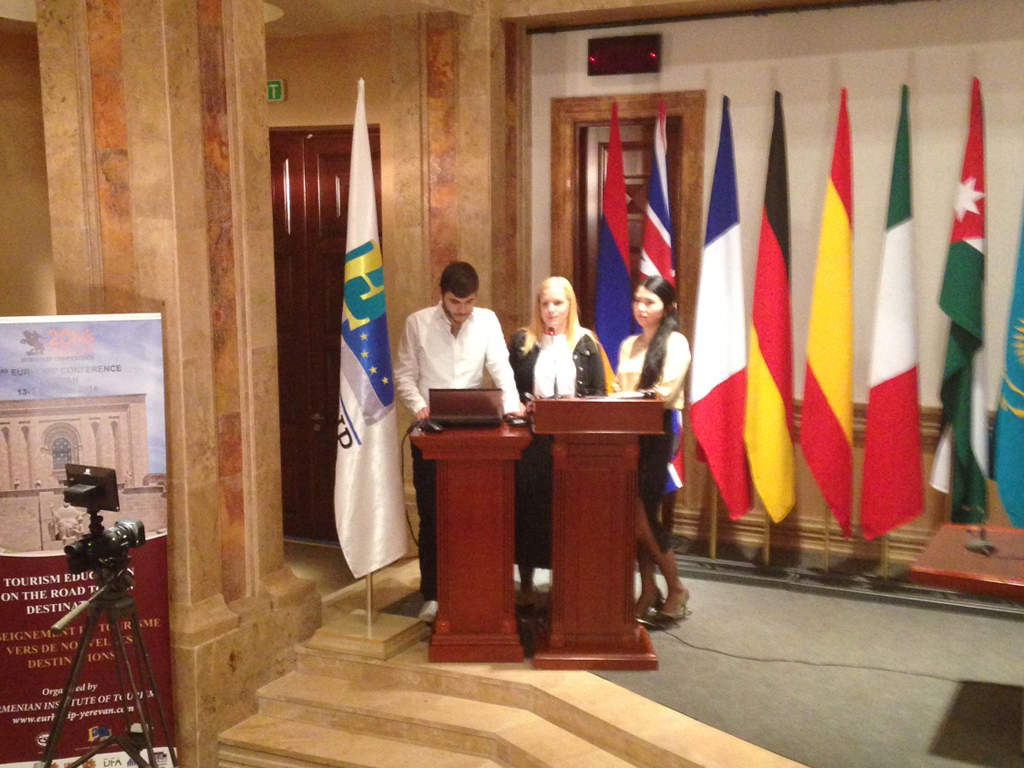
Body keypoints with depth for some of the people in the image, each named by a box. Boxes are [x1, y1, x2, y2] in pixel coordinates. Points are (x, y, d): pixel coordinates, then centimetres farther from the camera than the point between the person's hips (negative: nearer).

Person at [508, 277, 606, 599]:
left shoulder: (586, 343, 7)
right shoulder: (522, 340, 7)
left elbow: (598, 393, 6)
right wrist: (523, 406, -10)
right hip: (532, 438, 0)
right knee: (528, 506, 2)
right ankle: (526, 582, 15)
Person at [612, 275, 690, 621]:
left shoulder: (675, 343, -3)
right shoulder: (628, 345, 17)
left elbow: (665, 393, -12)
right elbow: (618, 390, 15)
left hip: (655, 433, -6)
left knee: (642, 514, -6)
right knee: (636, 516, 4)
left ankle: (676, 588, 11)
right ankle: (648, 589, 14)